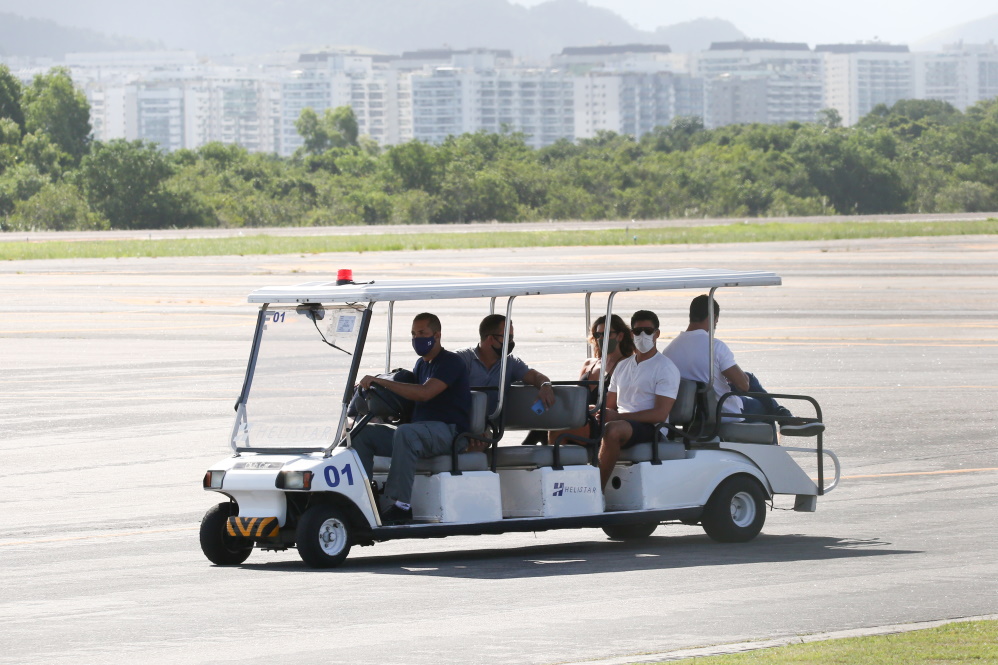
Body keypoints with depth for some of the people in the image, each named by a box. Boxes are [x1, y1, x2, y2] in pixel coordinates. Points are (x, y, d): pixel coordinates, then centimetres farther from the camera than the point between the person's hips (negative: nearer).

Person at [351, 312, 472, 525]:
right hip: (420, 430, 9)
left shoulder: (450, 362, -9)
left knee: (405, 433, -39)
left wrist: (381, 382, -26)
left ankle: (401, 505, -40)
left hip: (448, 432, -9)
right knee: (363, 433, -4)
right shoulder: (421, 364, 21)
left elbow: (424, 393, -24)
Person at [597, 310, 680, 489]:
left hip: (649, 428, -7)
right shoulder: (623, 366, 23)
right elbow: (610, 405, 24)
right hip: (621, 422, 7)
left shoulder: (666, 368, 1)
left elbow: (660, 414, -10)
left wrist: (618, 417, -18)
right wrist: (600, 412, -4)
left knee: (613, 429, -39)